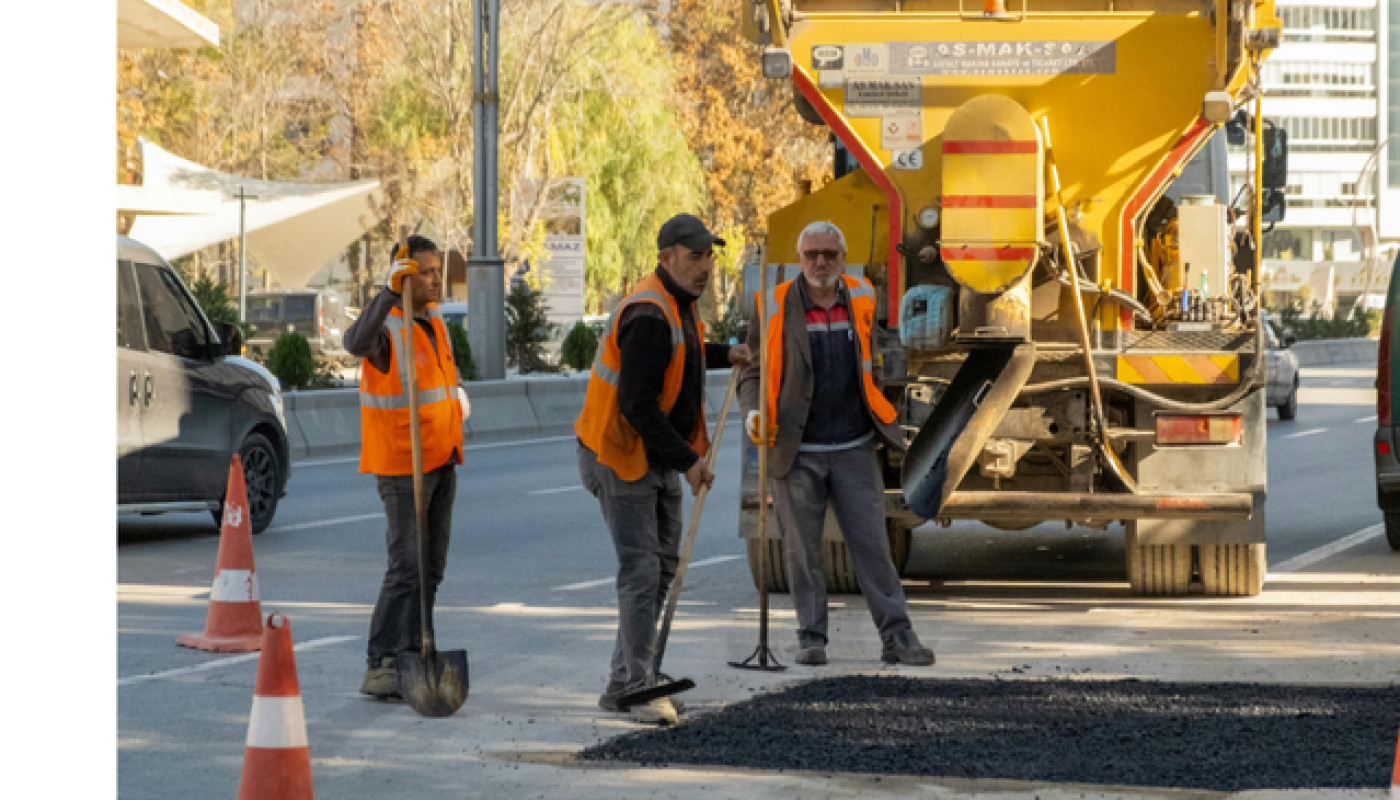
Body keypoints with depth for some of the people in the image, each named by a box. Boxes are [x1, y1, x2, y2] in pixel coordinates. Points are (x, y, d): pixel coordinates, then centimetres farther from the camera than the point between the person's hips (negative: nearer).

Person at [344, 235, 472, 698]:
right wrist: (390, 291, -50)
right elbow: (356, 343, -42)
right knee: (406, 566, -13)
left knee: (431, 567, 9)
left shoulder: (434, 323, 11)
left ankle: (412, 655, 17)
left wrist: (459, 394, 13)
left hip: (441, 462, 8)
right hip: (401, 465, -8)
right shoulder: (386, 326, -16)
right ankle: (380, 668, -12)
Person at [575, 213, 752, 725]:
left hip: (659, 457, 10)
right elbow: (637, 404, -27)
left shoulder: (678, 305, 9)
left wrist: (722, 355, 19)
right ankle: (638, 688, -9)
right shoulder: (650, 314, -23)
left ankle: (624, 683, 19)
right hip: (620, 457, -10)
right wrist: (686, 459, -24)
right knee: (641, 570, -12)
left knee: (663, 566, 13)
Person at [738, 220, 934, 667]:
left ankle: (897, 636, 2)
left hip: (854, 449, 1)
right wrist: (753, 413, -17)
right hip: (796, 451, -1)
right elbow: (753, 373, 2)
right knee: (802, 548, 3)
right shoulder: (775, 307, -2)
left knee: (871, 543, -1)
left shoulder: (862, 300, 6)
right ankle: (811, 638, 12)